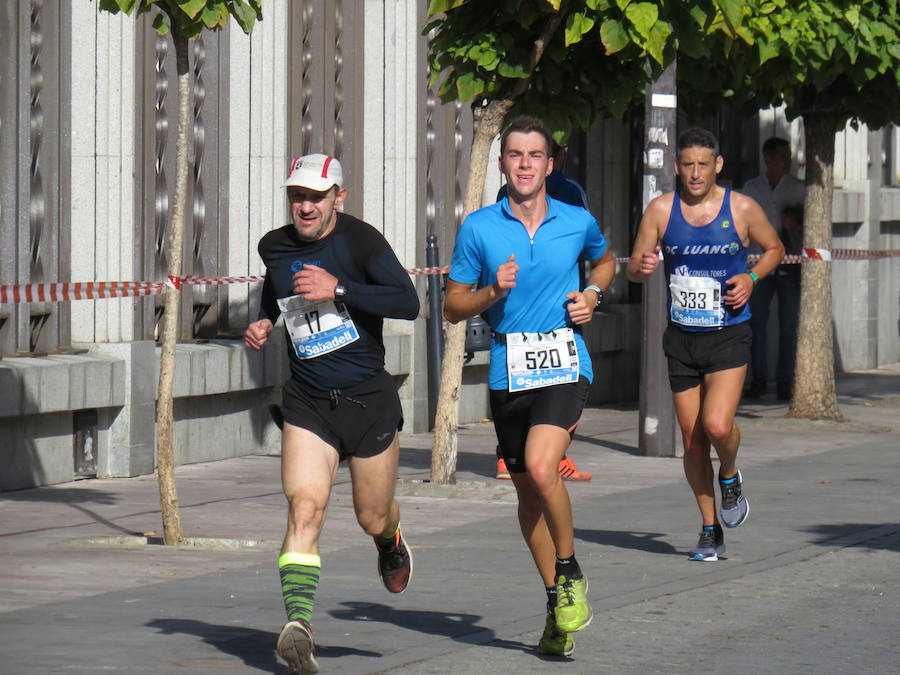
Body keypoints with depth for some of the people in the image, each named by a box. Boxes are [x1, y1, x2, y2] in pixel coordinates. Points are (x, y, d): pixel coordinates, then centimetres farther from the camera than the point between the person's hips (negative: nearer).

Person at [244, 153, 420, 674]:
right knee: (305, 508, -18)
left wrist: (338, 290, -26)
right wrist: (263, 324, 10)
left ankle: (392, 543, 48)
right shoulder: (275, 247, 5)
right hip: (308, 402, 2)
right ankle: (299, 622, -29)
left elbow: (408, 303, -21)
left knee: (373, 518, 10)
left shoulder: (359, 240, -10)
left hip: (368, 398, -2)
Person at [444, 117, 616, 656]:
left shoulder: (578, 223, 3)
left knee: (541, 468, -25)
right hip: (508, 372, 2)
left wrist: (592, 296, 5)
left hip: (565, 364, -2)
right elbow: (453, 307, 6)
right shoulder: (479, 228, 2)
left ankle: (571, 575, -2)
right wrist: (492, 292, -13)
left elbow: (604, 262, 26)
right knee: (528, 492, 11)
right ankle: (558, 604, 26)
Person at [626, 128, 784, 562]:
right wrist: (642, 267, -21)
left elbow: (774, 249, 12)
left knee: (717, 425, -21)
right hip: (681, 337, 2)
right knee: (692, 441, 6)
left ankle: (730, 477, 14)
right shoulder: (661, 210, -1)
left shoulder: (742, 209, -4)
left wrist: (752, 278, -7)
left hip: (729, 335, -2)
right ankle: (710, 530, 22)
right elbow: (633, 268, 4)